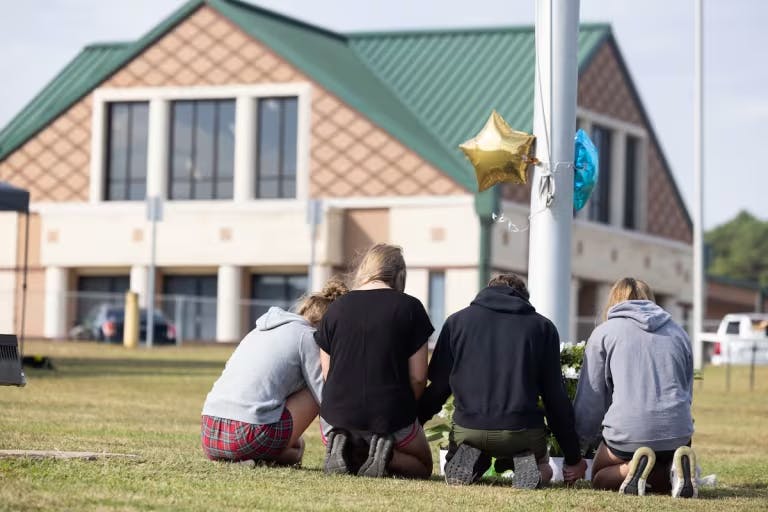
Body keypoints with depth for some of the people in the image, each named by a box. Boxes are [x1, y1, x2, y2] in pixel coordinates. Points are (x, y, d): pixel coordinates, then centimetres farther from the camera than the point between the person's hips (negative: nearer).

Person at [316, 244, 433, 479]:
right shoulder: (409, 308, -4)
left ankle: (342, 447, -5)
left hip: (338, 416, 3)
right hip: (391, 418, -2)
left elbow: (327, 374, 6)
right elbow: (418, 377, -6)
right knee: (423, 466, 24)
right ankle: (388, 455, -11)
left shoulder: (336, 308, 4)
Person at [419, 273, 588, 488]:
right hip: (524, 432, -1)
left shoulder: (456, 321, 12)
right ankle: (526, 462, -7)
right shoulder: (542, 327, 11)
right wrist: (573, 458, 15)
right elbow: (556, 397, 9)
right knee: (542, 470, 29)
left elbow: (438, 387, 8)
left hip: (468, 428, 1)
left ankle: (470, 459, -5)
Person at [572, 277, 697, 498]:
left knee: (600, 478, 22)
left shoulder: (604, 332, 8)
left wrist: (583, 440, 22)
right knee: (661, 483, 29)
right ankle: (674, 469, -7)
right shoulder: (678, 332, 19)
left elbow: (590, 398, 8)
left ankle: (632, 468, -12)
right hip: (677, 434, 3)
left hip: (626, 431, -3)